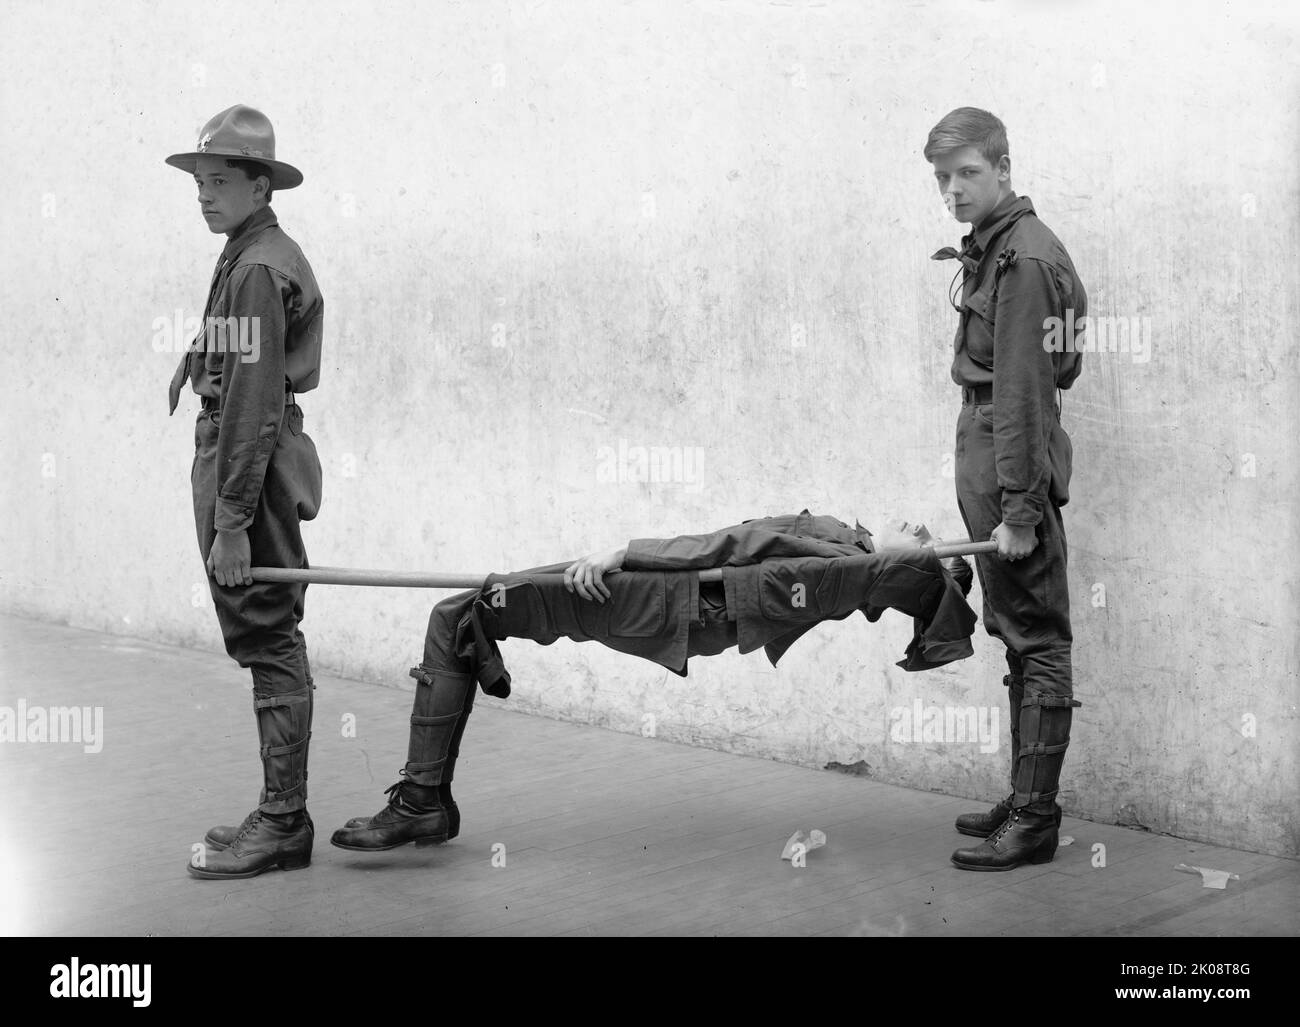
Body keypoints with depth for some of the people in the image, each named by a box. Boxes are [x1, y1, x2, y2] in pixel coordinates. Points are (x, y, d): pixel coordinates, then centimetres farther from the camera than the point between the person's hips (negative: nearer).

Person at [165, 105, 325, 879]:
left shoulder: (259, 268, -14)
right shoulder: (253, 256, 18)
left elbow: (252, 400, -20)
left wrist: (231, 519, -21)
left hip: (254, 464, -10)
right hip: (245, 451, 10)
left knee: (270, 641, -6)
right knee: (269, 645, 13)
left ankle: (282, 823, 0)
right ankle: (281, 817, 20)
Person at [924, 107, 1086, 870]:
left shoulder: (1023, 258, -15)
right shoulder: (995, 248, 16)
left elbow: (1022, 391, -20)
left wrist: (1018, 507, -21)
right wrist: (999, 498, 14)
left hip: (1015, 465, -10)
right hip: (989, 462, 10)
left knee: (1036, 641, -4)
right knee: (1022, 637, 14)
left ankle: (1036, 821, 1)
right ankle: (1026, 800, 23)